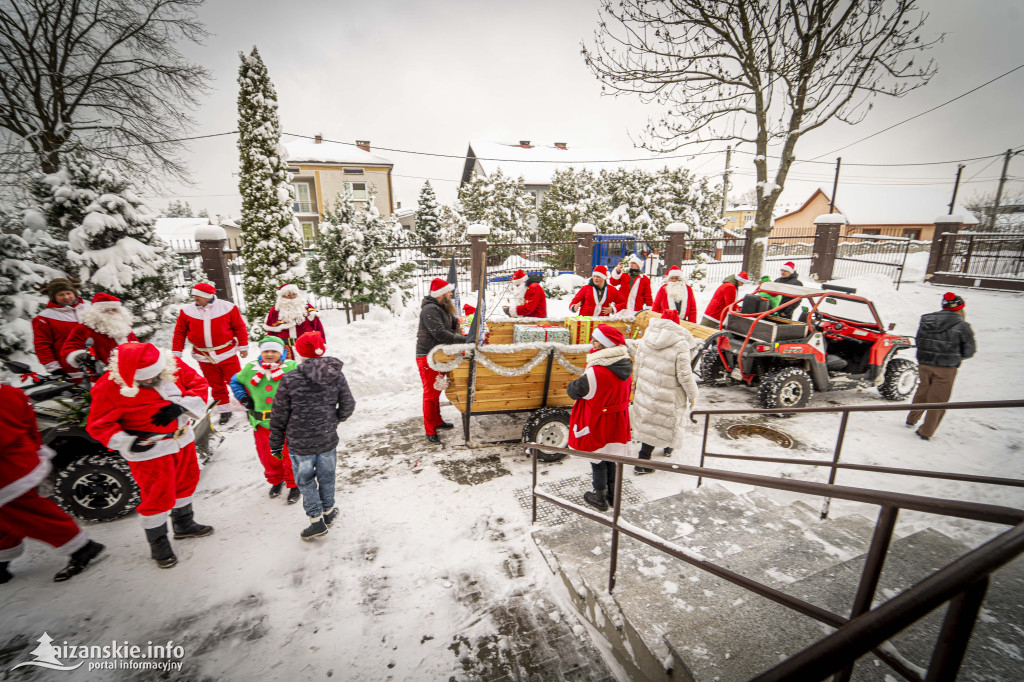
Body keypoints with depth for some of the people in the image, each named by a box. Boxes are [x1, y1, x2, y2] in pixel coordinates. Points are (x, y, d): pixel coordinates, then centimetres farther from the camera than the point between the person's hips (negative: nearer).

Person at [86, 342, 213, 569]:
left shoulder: (173, 365, -14)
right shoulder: (109, 387, -21)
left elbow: (199, 384, -6)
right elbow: (99, 425, -12)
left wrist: (180, 407, -23)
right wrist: (127, 443, -28)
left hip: (182, 438, 5)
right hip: (149, 449, -5)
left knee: (186, 481, 22)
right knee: (157, 495, 4)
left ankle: (184, 525, 46)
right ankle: (158, 544, 28)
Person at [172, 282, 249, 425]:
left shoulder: (227, 307, -8)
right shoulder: (187, 311, 0)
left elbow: (239, 327, -1)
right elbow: (180, 332, 8)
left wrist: (243, 347, 0)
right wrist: (176, 353, 6)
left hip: (227, 354, -2)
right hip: (204, 358, 3)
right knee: (216, 386, 12)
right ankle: (224, 411, 25)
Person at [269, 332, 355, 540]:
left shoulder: (290, 379, -16)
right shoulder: (336, 376, -9)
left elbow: (279, 416, -8)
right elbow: (348, 407, -2)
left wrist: (276, 444, 5)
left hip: (300, 443, -2)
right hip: (328, 439, 3)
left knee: (305, 481, 17)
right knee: (326, 476, 22)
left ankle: (316, 520, 25)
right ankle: (328, 511, 40)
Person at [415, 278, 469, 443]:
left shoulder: (443, 308, 13)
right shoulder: (430, 310, -20)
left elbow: (454, 324, 19)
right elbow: (440, 334, -28)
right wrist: (463, 340, -26)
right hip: (427, 355, -10)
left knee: (437, 390, 19)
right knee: (430, 393, -4)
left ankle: (437, 421, 33)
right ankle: (430, 430, 6)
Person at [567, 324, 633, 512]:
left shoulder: (596, 372, -30)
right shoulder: (624, 366, -5)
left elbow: (573, 391, -19)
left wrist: (574, 384, 2)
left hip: (598, 424, -7)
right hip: (617, 422, 7)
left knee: (598, 460, 11)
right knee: (611, 456, 21)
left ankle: (600, 498, 27)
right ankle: (613, 494, 37)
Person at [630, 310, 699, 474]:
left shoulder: (645, 339, -3)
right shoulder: (680, 344, -20)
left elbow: (638, 365, 6)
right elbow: (685, 375, -17)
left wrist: (637, 384, 21)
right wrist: (693, 395, -1)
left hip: (645, 391, 5)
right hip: (668, 396, -5)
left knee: (648, 421, 20)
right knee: (666, 422, 14)